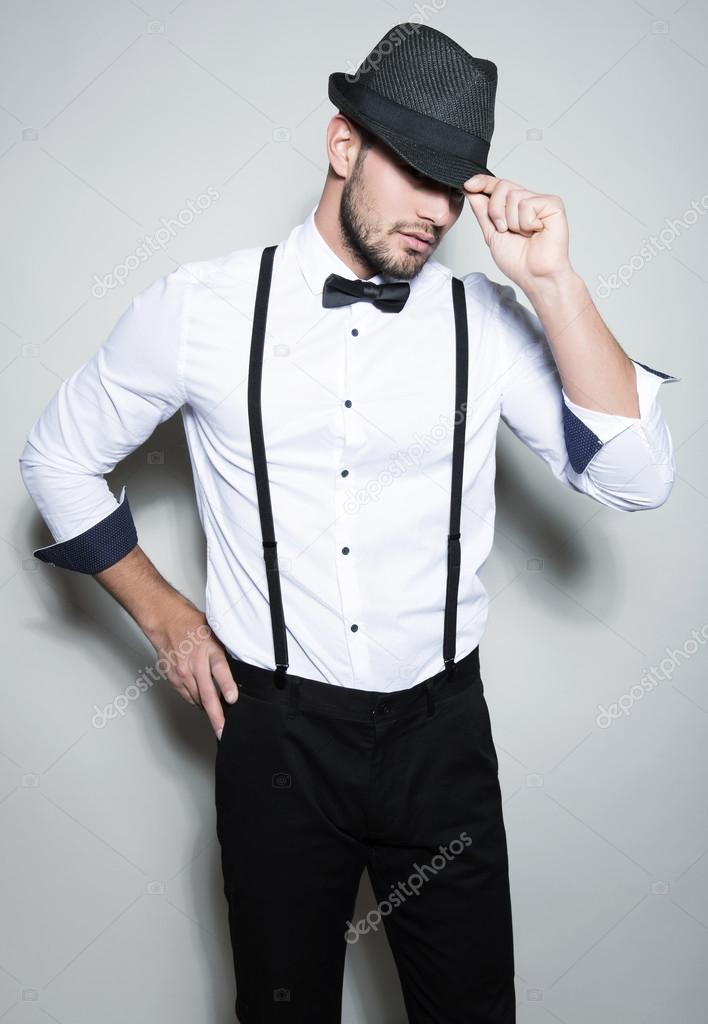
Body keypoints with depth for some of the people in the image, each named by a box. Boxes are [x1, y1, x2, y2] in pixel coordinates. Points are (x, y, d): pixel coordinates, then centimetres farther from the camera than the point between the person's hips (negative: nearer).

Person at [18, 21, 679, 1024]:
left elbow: (634, 477, -12)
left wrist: (553, 284, -20)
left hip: (442, 727, 2)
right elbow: (59, 456, 6)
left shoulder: (484, 321, -4)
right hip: (275, 729, -1)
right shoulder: (202, 309, -7)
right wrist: (163, 614, 2)